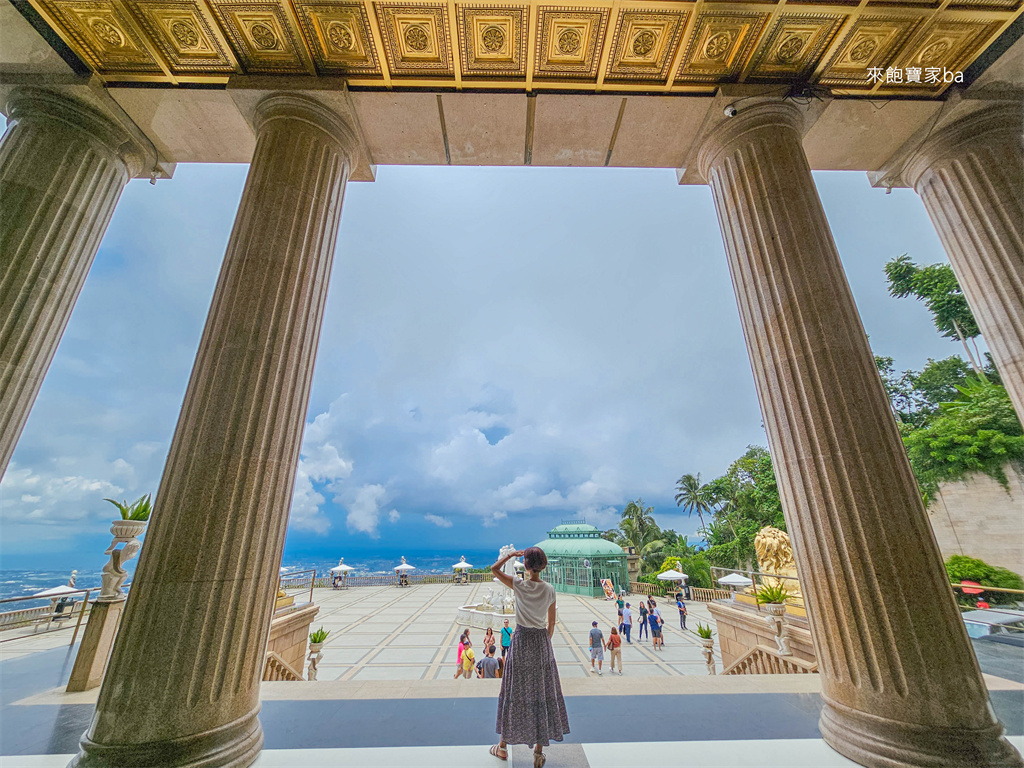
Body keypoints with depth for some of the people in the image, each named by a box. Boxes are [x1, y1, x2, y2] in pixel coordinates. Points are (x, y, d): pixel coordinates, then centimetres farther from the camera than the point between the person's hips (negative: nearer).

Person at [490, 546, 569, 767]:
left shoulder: (519, 585, -16)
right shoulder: (549, 590, -8)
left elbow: (494, 569, -5)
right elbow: (551, 623, 2)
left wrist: (511, 554, -1)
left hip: (520, 640, -1)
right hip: (541, 641, 2)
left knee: (514, 691, 15)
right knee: (541, 693, 14)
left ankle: (503, 746, 32)